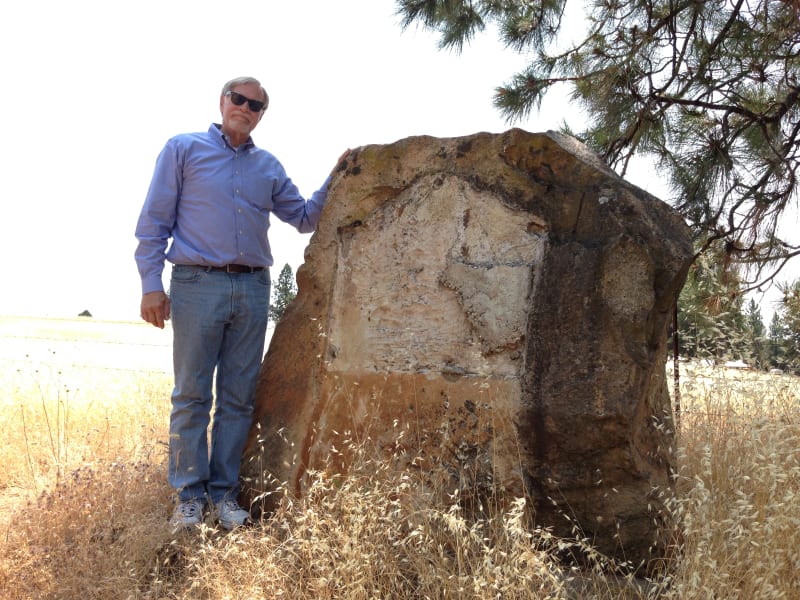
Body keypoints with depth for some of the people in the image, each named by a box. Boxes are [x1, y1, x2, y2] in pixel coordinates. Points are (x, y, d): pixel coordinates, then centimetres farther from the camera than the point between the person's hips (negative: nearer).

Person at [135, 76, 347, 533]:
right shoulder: (184, 149, 6)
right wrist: (151, 283, -8)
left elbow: (304, 218, 18)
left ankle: (224, 493, 14)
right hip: (198, 284, -3)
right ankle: (190, 495, 7)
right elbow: (154, 221, 1)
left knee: (238, 398, 6)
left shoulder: (269, 166, 16)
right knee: (192, 395, -1)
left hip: (253, 289, 4)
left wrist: (337, 178, 5)